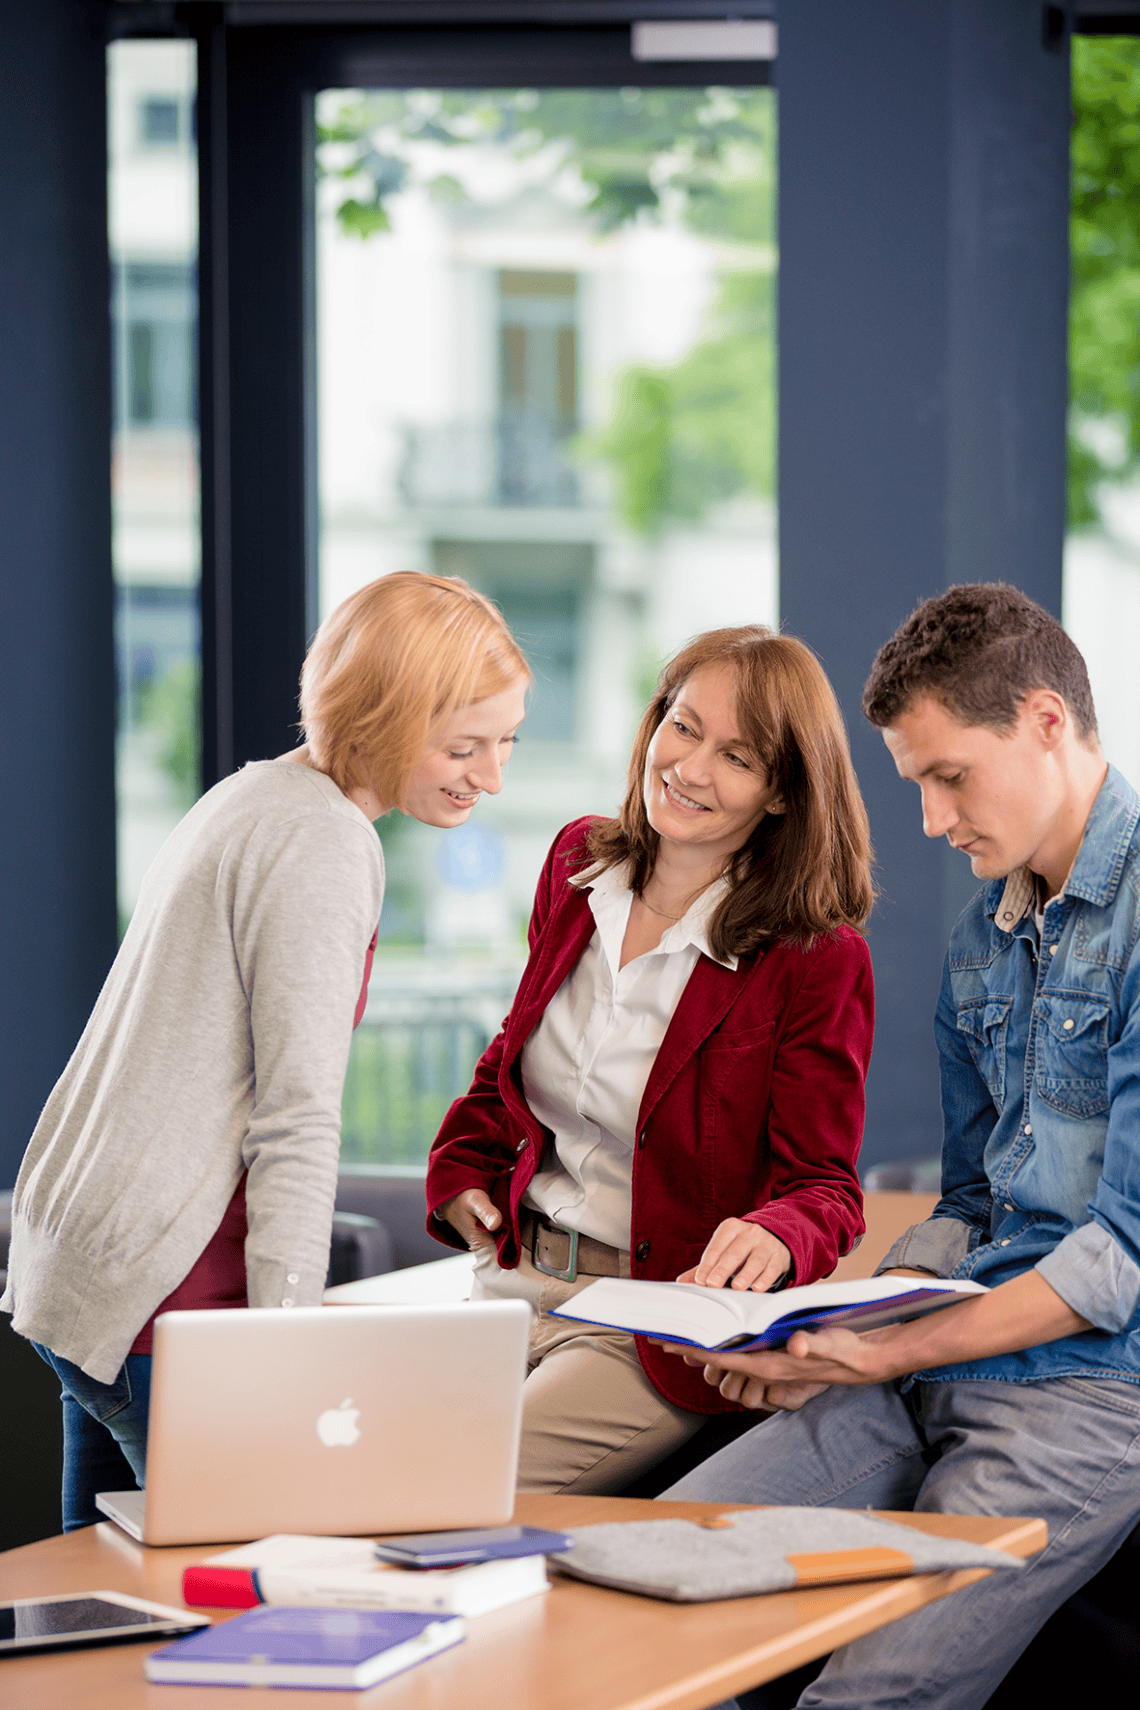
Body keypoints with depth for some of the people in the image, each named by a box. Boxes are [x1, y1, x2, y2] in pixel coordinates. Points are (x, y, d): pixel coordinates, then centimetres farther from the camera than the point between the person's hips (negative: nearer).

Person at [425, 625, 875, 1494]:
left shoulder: (818, 961, -12)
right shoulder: (580, 864, 7)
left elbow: (823, 1186, -10)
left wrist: (774, 1237, -33)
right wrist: (462, 1172, 11)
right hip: (516, 1279, 6)